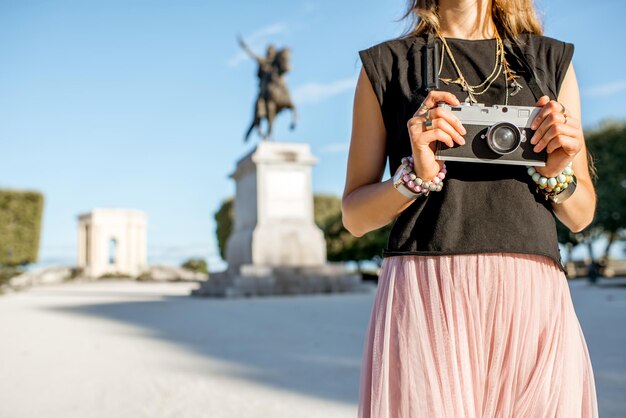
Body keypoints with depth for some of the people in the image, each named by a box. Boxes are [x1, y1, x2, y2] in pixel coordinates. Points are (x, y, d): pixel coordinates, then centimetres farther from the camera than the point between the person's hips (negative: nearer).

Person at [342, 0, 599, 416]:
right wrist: (417, 175, -11)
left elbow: (581, 215, 17)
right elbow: (355, 217, 6)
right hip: (425, 290, -2)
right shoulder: (386, 64, 9)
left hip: (533, 296, 2)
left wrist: (557, 172, -3)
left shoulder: (552, 59, 15)